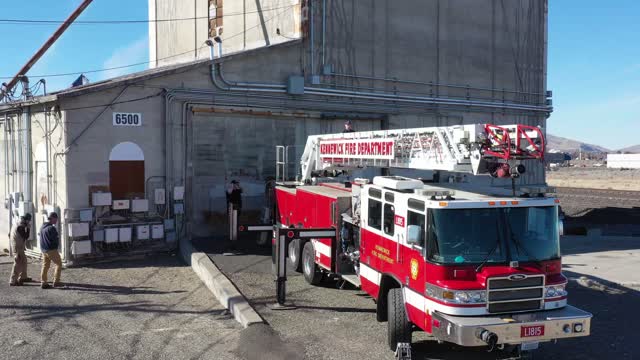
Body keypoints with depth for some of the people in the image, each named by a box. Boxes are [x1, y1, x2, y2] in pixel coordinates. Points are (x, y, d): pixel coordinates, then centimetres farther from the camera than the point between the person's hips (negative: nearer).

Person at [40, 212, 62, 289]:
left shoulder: (42, 227, 11)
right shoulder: (51, 228, -19)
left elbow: (42, 238, 17)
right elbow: (56, 239, -16)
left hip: (44, 250, 8)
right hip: (51, 250, -8)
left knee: (45, 266, 12)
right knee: (58, 264, 3)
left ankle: (43, 283, 12)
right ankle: (56, 282, 2)